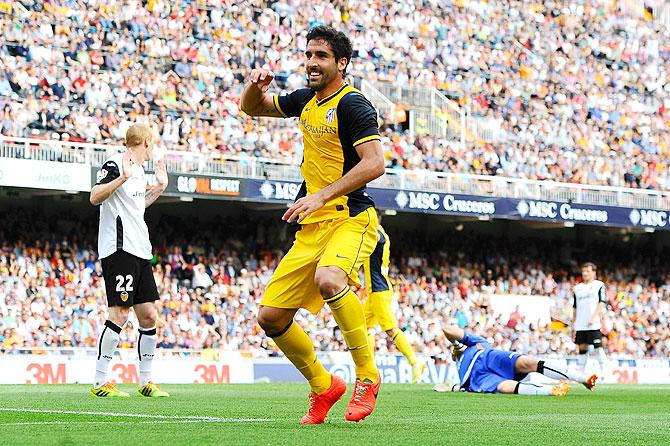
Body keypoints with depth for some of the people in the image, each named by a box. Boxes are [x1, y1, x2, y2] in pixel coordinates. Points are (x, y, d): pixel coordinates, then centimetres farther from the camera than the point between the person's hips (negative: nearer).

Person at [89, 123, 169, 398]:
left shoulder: (138, 170, 20)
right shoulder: (115, 164, -7)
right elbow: (95, 197, -17)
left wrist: (160, 187, 29)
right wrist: (122, 177, -27)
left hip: (140, 252, 9)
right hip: (119, 249, -9)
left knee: (149, 316, 7)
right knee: (119, 314, -12)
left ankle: (145, 382, 15)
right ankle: (100, 383, -9)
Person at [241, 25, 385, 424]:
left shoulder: (352, 104, -10)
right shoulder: (307, 99, 14)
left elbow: (374, 164, -21)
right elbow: (253, 108, 29)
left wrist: (322, 196, -25)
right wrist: (256, 87, 5)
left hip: (351, 218, -8)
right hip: (312, 226, 8)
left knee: (328, 279, -39)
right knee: (271, 317, 2)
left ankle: (368, 375, -23)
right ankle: (324, 387, 21)